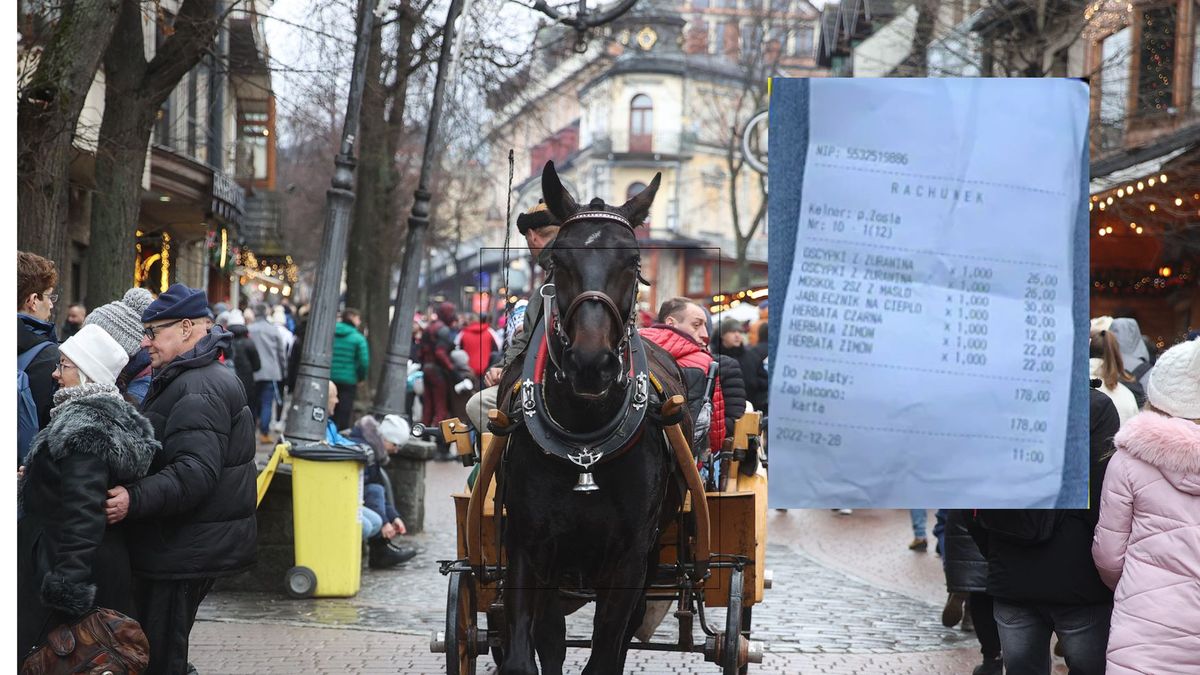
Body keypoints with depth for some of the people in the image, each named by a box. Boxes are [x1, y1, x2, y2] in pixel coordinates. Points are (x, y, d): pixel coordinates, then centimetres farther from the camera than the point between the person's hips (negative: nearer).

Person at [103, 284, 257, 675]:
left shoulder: (199, 389, -17)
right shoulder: (180, 381, 20)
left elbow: (195, 472, -29)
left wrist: (135, 500, -37)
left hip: (185, 552, -11)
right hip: (185, 546, 11)